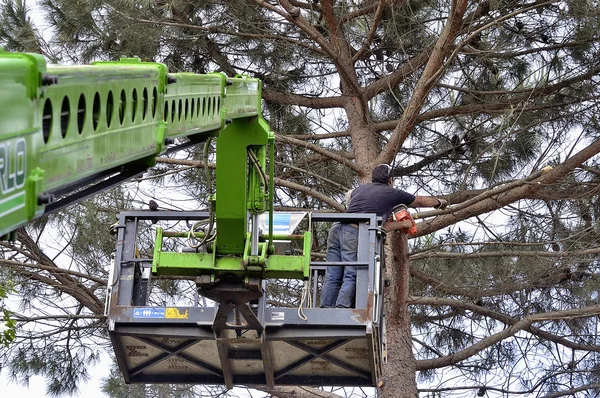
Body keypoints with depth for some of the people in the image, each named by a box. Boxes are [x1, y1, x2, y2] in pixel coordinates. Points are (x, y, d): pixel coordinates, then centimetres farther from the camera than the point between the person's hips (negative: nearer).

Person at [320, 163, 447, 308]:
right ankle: (341, 309, -22)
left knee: (332, 277, 3)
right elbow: (421, 201, 30)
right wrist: (439, 202, 50)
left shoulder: (359, 189, 27)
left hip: (337, 227, 6)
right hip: (355, 233, -5)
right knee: (351, 277, -9)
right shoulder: (392, 193, 15)